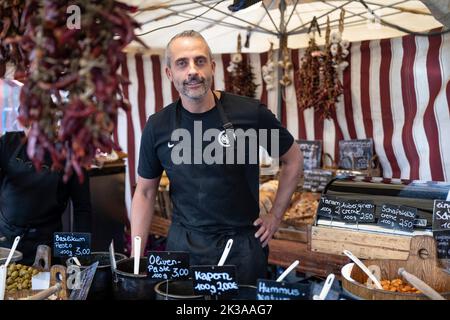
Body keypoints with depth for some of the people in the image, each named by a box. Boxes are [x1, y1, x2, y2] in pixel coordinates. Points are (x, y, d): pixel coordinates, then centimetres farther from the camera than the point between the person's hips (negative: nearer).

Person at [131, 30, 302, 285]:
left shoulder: (251, 113, -11)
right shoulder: (158, 127, -4)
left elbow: (293, 159, 4)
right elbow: (145, 191, 5)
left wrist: (276, 216, 2)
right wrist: (137, 257, 1)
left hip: (244, 242, -1)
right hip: (184, 242, 2)